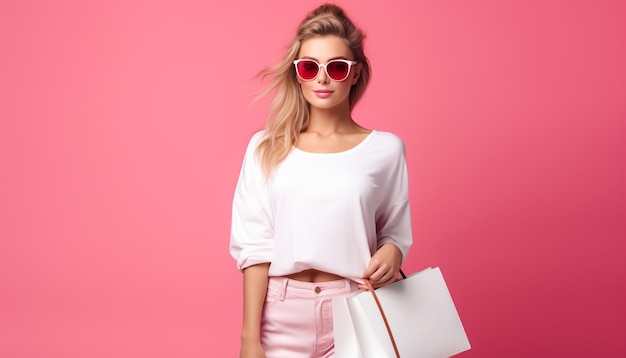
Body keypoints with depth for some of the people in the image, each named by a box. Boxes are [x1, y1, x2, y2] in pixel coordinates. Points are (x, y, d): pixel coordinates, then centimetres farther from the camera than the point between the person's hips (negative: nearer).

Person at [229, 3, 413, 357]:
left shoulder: (385, 148, -1)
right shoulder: (266, 148, 0)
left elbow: (396, 233, 6)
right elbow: (255, 246, -2)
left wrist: (392, 253, -17)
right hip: (281, 315, 1)